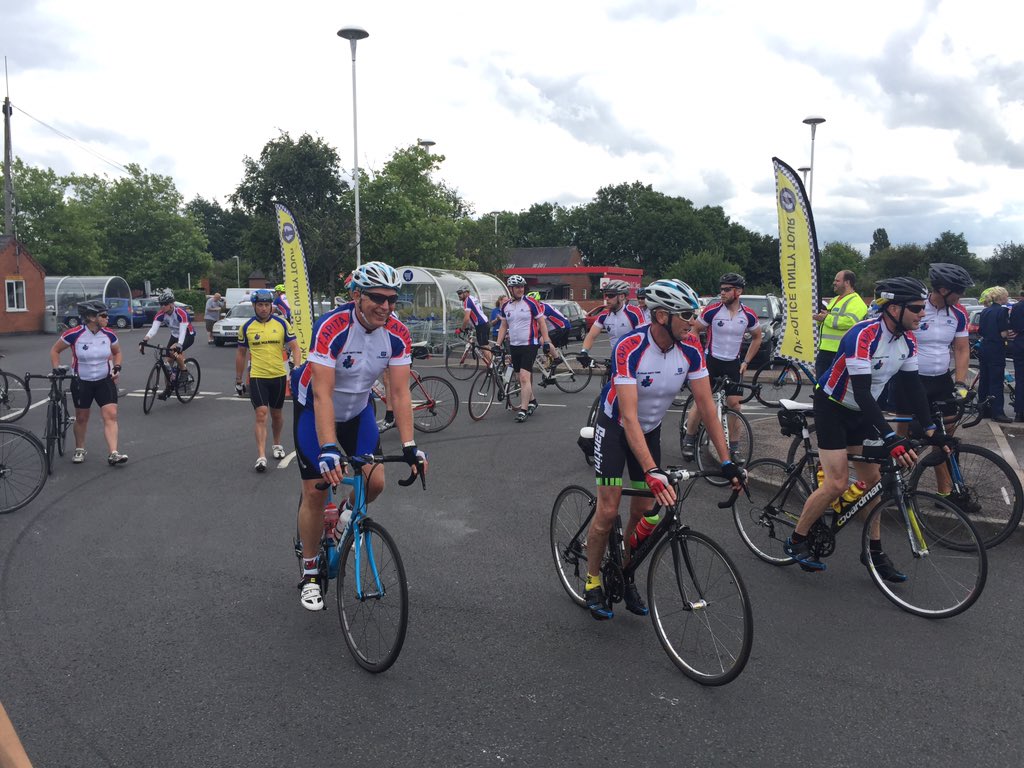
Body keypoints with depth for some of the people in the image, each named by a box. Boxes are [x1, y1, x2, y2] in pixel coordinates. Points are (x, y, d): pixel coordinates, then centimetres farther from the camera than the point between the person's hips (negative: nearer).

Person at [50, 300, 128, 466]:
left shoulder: (109, 334, -6)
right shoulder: (74, 334, -15)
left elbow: (117, 352, 14)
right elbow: (55, 350, 0)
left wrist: (117, 368, -1)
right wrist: (56, 369, -10)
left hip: (105, 381, 2)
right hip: (81, 382, -2)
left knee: (111, 415, -11)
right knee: (81, 418, 12)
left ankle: (113, 454, -14)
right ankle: (80, 450, 33)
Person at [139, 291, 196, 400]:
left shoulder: (181, 313, -31)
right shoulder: (161, 314, -15)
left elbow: (183, 331, -41)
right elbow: (154, 328, -28)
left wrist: (179, 344, -58)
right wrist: (145, 339, -46)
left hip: (188, 335, -6)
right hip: (175, 336, 6)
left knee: (176, 353, -31)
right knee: (168, 360, -2)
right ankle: (169, 388, 9)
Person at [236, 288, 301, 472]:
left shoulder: (282, 323, -1)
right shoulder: (247, 327, 0)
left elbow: (294, 347, 0)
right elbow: (241, 354, 10)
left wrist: (297, 367, -17)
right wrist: (238, 380, 12)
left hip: (279, 376, 1)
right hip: (257, 376, -1)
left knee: (276, 413, 16)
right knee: (261, 414, -12)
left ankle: (277, 444, 39)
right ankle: (261, 457, -14)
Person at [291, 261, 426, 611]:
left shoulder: (398, 334, -19)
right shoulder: (331, 328, -32)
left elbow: (399, 392, -20)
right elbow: (322, 396, -37)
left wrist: (410, 446, -29)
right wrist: (328, 450, -46)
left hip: (358, 410, 4)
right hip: (315, 410, -4)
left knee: (375, 482, -9)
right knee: (315, 491, -5)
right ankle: (309, 573, 14)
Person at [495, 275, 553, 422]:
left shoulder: (531, 303, -7)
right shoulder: (506, 306, 8)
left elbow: (542, 322, -3)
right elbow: (504, 326, 16)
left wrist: (546, 341, -8)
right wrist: (497, 344, 8)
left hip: (529, 345, -6)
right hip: (513, 346, 6)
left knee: (524, 377, -14)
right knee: (522, 378, 13)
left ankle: (523, 410, -13)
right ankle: (531, 401, 33)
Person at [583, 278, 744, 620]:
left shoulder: (690, 349, -18)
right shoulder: (629, 348, -33)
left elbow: (706, 405, -14)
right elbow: (629, 417, -39)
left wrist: (726, 461, -19)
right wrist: (653, 472, -47)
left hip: (651, 429, 5)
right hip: (615, 427, -4)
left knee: (643, 511, 4)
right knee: (608, 511, -7)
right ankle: (593, 582, 14)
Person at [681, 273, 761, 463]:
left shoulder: (749, 315, -3)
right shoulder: (712, 310, -11)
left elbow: (757, 337, 15)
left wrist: (746, 361, 9)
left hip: (733, 364, 2)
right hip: (711, 361, -2)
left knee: (734, 403, -2)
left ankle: (733, 445, 12)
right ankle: (689, 439, 14)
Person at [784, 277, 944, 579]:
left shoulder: (907, 339, -4)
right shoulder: (864, 335, -30)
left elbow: (912, 384, 3)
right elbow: (861, 391, -35)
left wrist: (930, 428, -5)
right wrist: (890, 439, -41)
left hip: (861, 411, 8)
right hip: (832, 407, -8)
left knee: (872, 480, 7)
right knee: (837, 483, -12)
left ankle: (874, 551, 18)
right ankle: (796, 541, 5)